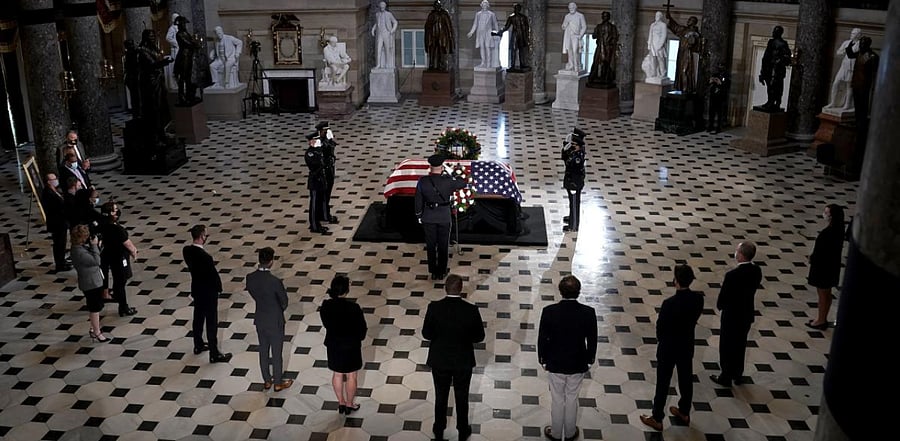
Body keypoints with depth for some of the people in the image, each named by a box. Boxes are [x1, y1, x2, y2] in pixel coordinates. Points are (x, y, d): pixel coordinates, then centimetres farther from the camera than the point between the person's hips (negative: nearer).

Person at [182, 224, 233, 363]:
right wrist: (219, 288, -3)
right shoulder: (205, 257, -32)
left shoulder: (186, 250, -10)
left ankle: (198, 346, 41)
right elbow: (214, 274, -20)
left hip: (196, 289, 8)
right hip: (209, 292, -8)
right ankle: (214, 355, 15)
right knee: (212, 323, 4)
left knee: (198, 317, 24)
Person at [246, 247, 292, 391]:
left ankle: (267, 381, 35)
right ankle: (278, 383, 28)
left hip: (260, 320, 5)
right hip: (275, 321, -5)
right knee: (276, 352, 12)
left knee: (263, 351, 20)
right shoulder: (275, 281, -29)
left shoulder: (250, 278, -13)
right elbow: (284, 302, -14)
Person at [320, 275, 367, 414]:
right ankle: (349, 405, 34)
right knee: (351, 377, 17)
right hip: (350, 347, -4)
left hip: (333, 345, 4)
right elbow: (362, 329, -16)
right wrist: (359, 337, 6)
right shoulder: (353, 308, -28)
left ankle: (341, 404, 39)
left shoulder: (325, 306, -16)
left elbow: (326, 324, 0)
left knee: (337, 375, 23)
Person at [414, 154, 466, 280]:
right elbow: (463, 184, 0)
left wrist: (419, 216, 9)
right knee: (443, 246, 15)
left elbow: (418, 201, -5)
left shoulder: (422, 181, -13)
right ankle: (441, 272, 26)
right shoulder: (448, 181, -18)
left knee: (431, 245, 15)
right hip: (444, 217, -1)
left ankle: (433, 272, 25)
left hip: (428, 218, 1)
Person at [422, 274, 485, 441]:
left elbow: (426, 334, -9)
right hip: (463, 361, 0)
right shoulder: (471, 310, -19)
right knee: (462, 398, 19)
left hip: (440, 360, 1)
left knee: (441, 397, 20)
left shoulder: (434, 308, -19)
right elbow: (479, 336, -9)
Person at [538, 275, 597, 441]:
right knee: (572, 398, 22)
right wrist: (589, 360, 9)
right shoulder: (588, 313, -19)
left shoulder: (549, 311, -22)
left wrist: (543, 359, 5)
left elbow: (542, 339, -12)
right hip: (578, 365, 1)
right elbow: (592, 340, -7)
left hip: (555, 364, -1)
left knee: (557, 399, 18)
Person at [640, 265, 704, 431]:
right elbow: (695, 318, 2)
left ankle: (657, 419, 21)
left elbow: (660, 327, -16)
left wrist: (661, 340, 5)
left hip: (668, 348, -5)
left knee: (663, 383, 9)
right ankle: (684, 412, 41)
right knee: (686, 380, 22)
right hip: (687, 346, 5)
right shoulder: (698, 298, -13)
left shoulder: (669, 303, -29)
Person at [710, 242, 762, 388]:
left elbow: (722, 297, -19)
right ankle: (738, 375, 36)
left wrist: (720, 306, 2)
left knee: (727, 347, 12)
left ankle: (726, 377, 25)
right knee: (740, 345, 22)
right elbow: (752, 290, 3)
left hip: (732, 315, -6)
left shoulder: (732, 275, -30)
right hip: (747, 314, 6)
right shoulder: (757, 270, -10)